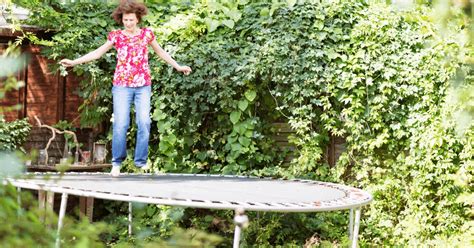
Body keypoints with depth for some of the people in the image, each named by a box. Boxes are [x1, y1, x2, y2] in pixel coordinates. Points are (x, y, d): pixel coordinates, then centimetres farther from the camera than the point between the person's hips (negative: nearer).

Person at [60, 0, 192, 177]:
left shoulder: (146, 34, 5)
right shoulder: (116, 36, 2)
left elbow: (161, 52, 19)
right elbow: (97, 53, 4)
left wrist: (178, 66, 23)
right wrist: (74, 62, -2)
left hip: (143, 85, 1)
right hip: (122, 85, -1)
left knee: (144, 122, -7)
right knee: (120, 124, -8)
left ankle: (140, 160, 4)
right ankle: (117, 162, 1)